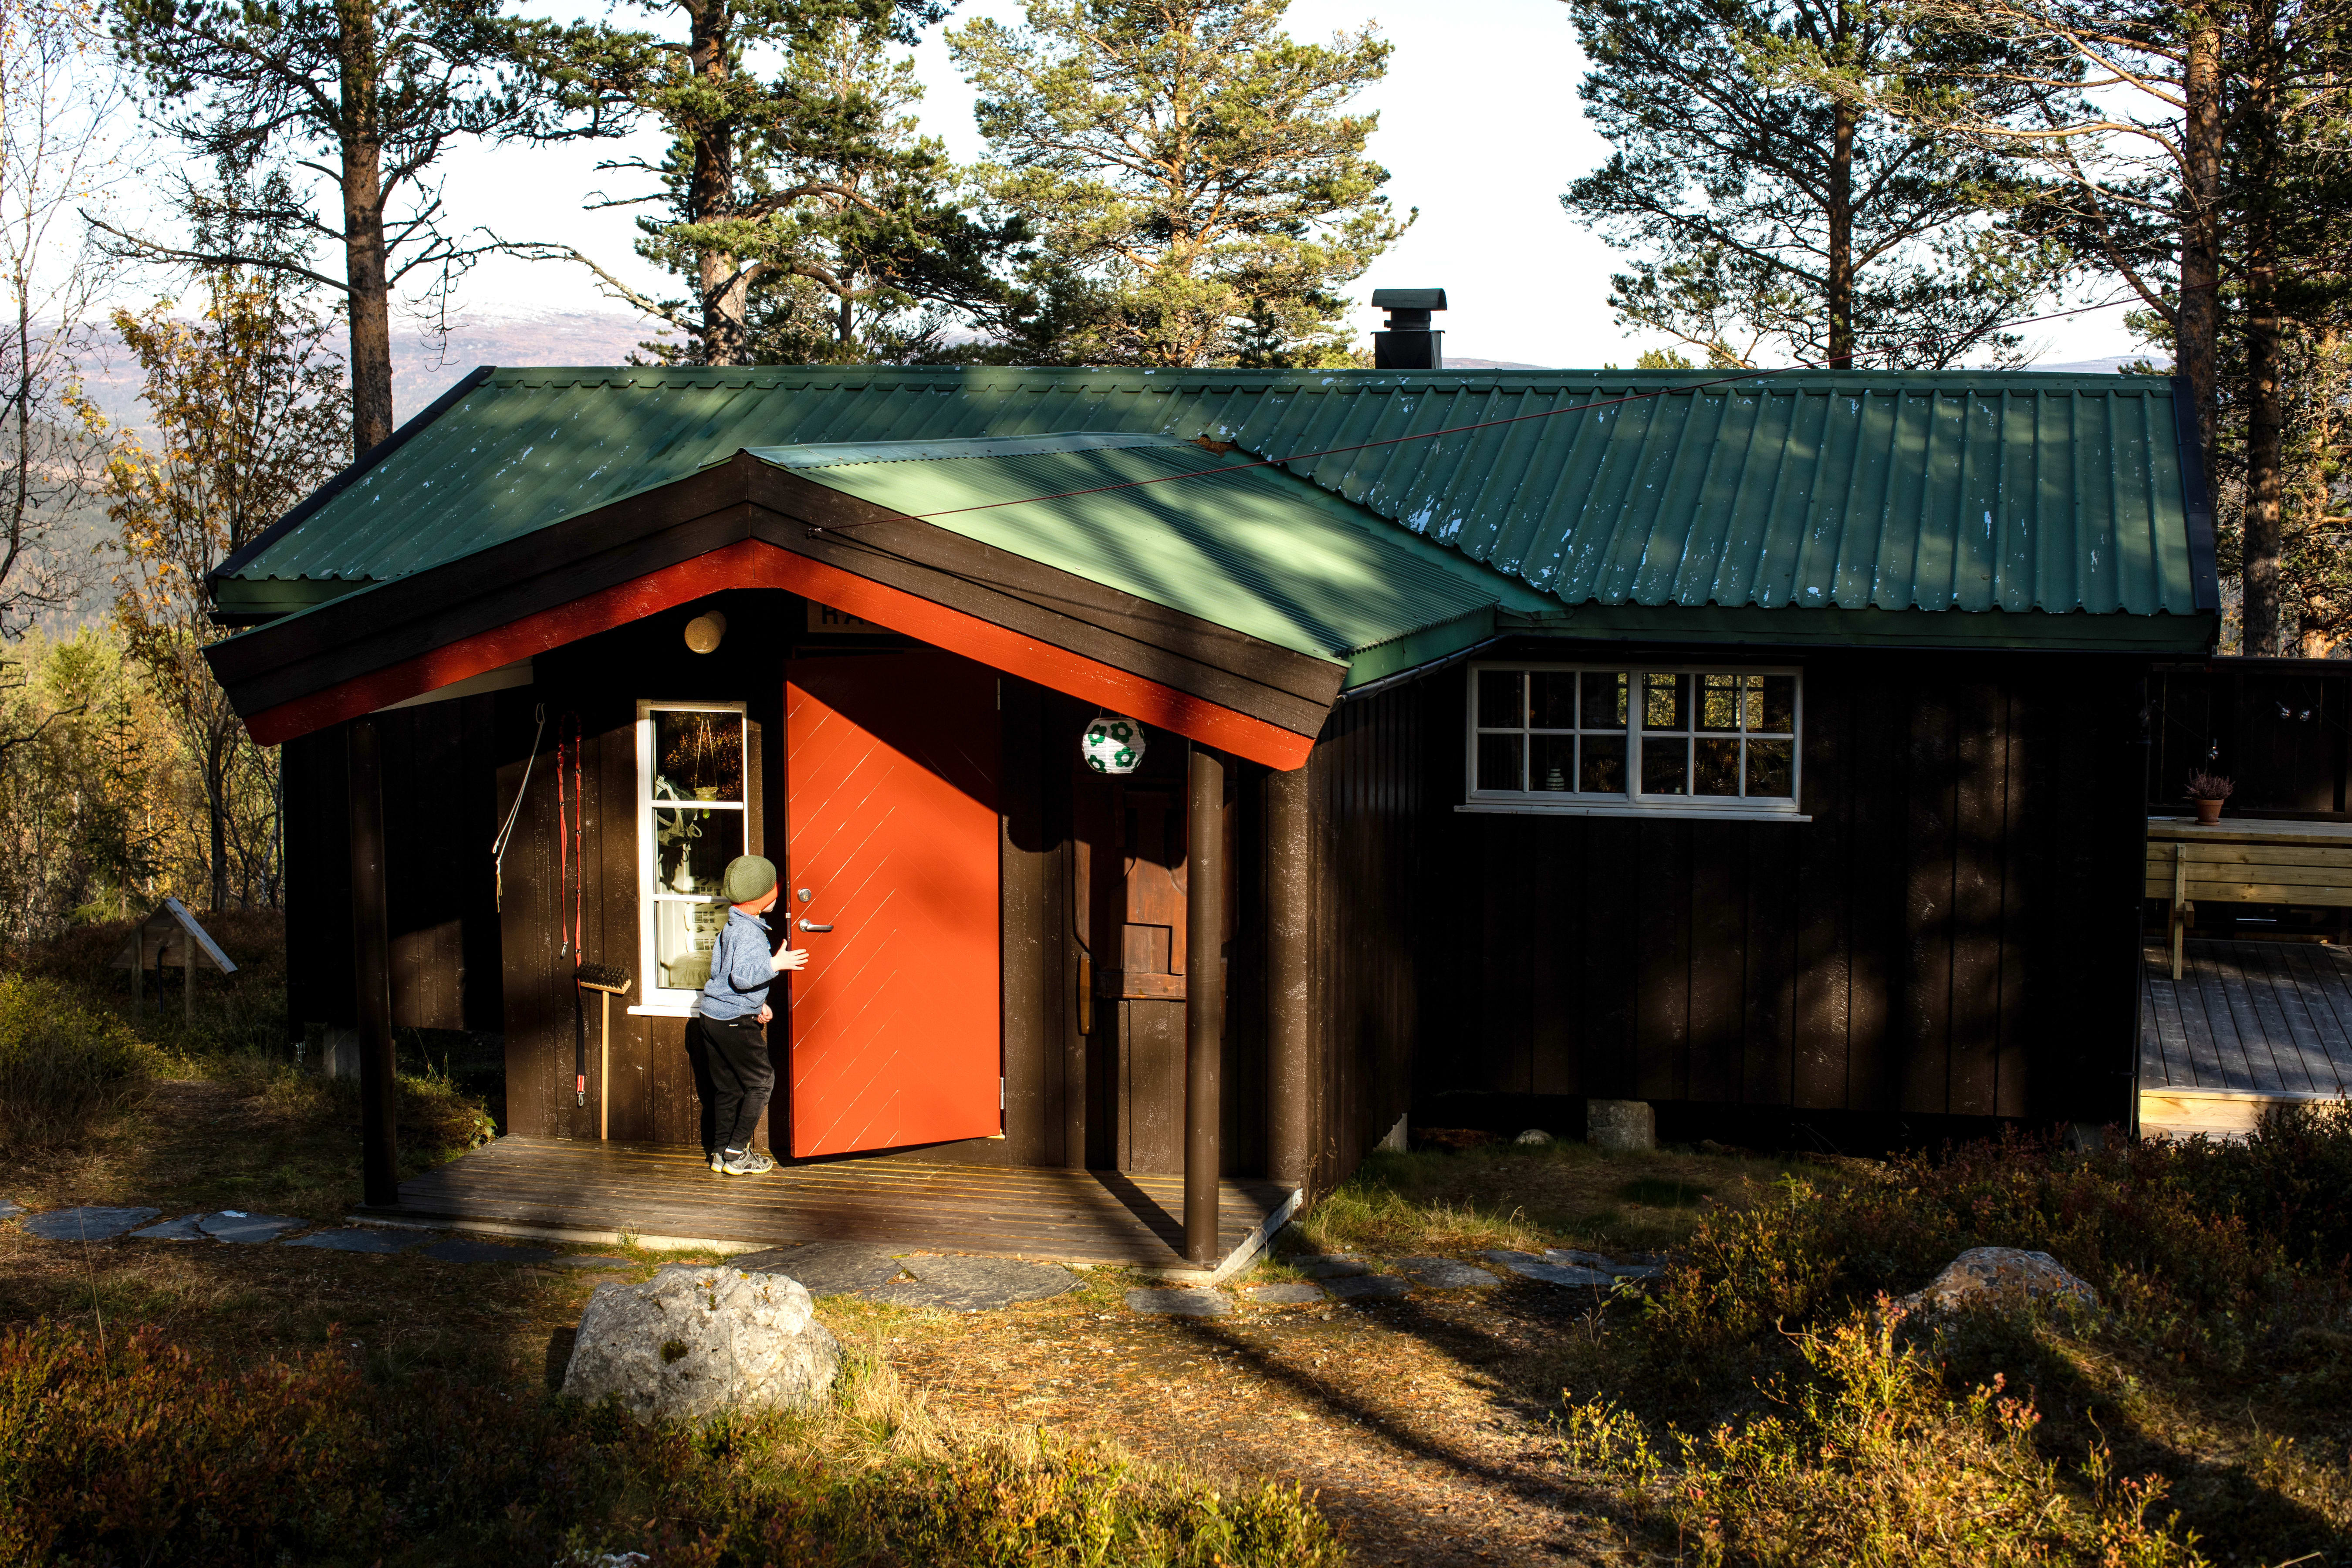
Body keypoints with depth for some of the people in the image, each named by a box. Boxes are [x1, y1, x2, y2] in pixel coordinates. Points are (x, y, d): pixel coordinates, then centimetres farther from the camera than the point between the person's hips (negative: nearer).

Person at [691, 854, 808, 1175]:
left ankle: (721, 1152, 18)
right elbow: (742, 976, -30)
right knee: (761, 1081, 1)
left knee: (727, 1087, 15)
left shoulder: (730, 927, 13)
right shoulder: (749, 933, -19)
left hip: (711, 1015, 9)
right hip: (735, 1020, -9)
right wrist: (776, 964, -25)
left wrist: (757, 1004, 22)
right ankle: (737, 1153, 0)